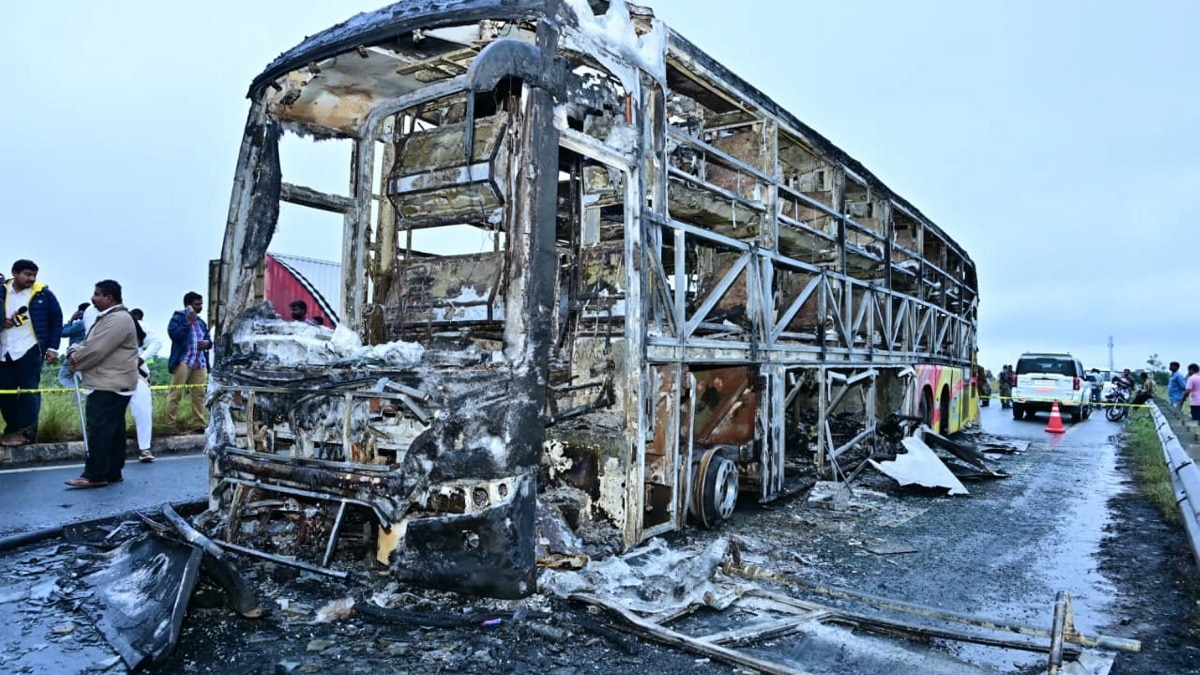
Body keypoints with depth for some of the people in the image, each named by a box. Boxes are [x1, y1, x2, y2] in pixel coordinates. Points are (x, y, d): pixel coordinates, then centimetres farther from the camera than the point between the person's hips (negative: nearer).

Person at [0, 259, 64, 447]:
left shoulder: (43, 294, -1)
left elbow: (57, 320, 2)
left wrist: (52, 348, -3)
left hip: (30, 351, -4)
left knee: (29, 392, -5)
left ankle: (26, 432, -1)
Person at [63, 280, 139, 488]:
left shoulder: (118, 319, -16)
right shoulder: (106, 317, 20)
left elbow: (96, 350, -20)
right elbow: (87, 343, 20)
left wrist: (76, 363, -4)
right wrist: (74, 353, -2)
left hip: (110, 385, -11)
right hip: (108, 384, 11)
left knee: (99, 429, -10)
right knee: (113, 429, 11)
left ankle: (95, 475, -7)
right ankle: (112, 472, 16)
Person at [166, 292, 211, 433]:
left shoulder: (201, 322, 21)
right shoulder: (178, 317, 1)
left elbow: (209, 340, 26)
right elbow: (173, 334, -15)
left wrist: (207, 343, 3)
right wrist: (188, 323, -14)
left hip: (200, 363, 6)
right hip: (183, 361, -6)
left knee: (199, 394, 2)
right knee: (176, 393, -5)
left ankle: (201, 424, 2)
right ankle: (171, 424, -3)